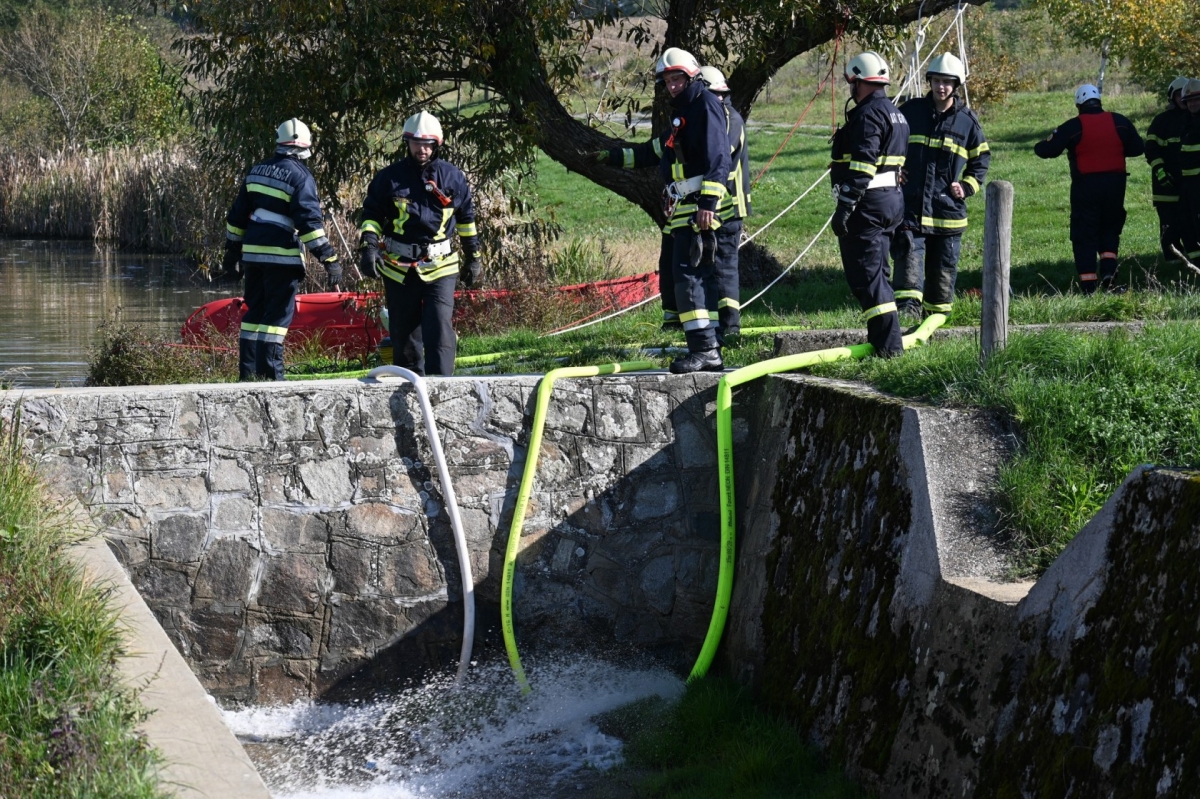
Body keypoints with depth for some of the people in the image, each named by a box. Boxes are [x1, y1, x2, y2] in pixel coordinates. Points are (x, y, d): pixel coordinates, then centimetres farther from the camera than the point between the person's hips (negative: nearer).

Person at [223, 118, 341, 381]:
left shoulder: (257, 170, 13)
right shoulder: (300, 175, -8)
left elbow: (237, 215, 17)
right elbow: (309, 220, -16)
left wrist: (232, 251, 25)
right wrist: (330, 259, -15)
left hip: (253, 251, 7)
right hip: (281, 254, -7)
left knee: (255, 311, 14)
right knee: (278, 315, -3)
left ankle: (247, 374, 16)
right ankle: (269, 375, -7)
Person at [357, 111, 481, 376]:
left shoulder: (452, 176, 6)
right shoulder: (389, 177, 4)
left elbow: (467, 217, 16)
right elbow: (371, 214, 9)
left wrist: (473, 257, 18)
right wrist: (368, 246, -6)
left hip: (440, 266, -1)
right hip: (399, 268, 1)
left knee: (440, 329, -14)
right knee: (403, 334, 6)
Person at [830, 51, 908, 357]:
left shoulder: (868, 114, -14)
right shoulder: (896, 114, 18)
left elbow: (862, 166, -23)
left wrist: (844, 207, -24)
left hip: (867, 204, -10)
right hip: (892, 201, 10)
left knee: (865, 274, -8)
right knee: (876, 272, 17)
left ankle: (888, 343, -12)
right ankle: (883, 338, 21)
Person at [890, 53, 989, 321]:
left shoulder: (968, 120, 4)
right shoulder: (910, 111, 4)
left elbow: (981, 159, 14)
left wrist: (967, 187, 0)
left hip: (948, 207, 1)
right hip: (910, 205, -1)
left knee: (944, 266, 8)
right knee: (909, 253, -18)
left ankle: (938, 314, 20)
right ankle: (907, 306, -29)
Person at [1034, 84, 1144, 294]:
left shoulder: (1073, 127, -8)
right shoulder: (1119, 122, 2)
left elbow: (1046, 150, -7)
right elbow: (1137, 148, 7)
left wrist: (1041, 145, 16)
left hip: (1085, 186, -3)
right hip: (1114, 182, 3)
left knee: (1084, 235, 4)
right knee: (1110, 229, 19)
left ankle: (1088, 285, -3)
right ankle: (1108, 274, 1)